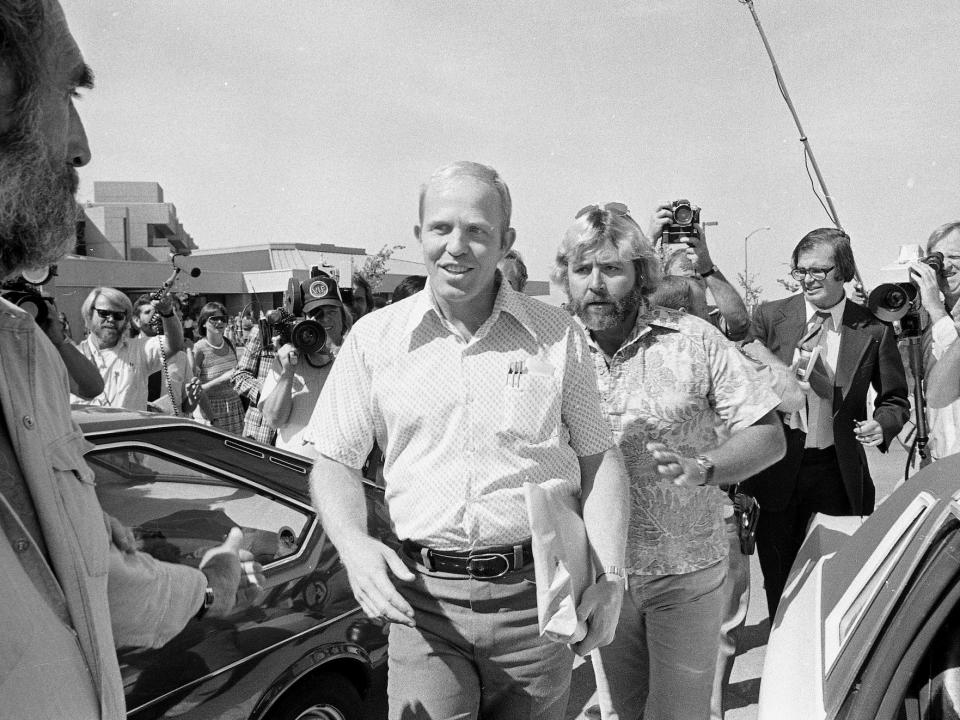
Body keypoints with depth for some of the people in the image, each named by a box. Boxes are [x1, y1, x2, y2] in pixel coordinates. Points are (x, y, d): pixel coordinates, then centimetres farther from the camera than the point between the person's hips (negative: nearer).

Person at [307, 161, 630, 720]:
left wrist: (610, 575, -4)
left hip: (538, 594, 1)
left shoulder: (557, 335, -1)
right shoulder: (375, 338, -1)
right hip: (423, 597, 0)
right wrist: (354, 544, -14)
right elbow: (335, 464, 4)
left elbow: (599, 458, 5)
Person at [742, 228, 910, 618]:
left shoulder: (874, 330, -2)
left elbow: (895, 399, 7)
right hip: (777, 470, 1)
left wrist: (882, 425, -13)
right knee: (778, 581, 14)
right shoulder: (770, 317, -1)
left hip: (839, 473, 0)